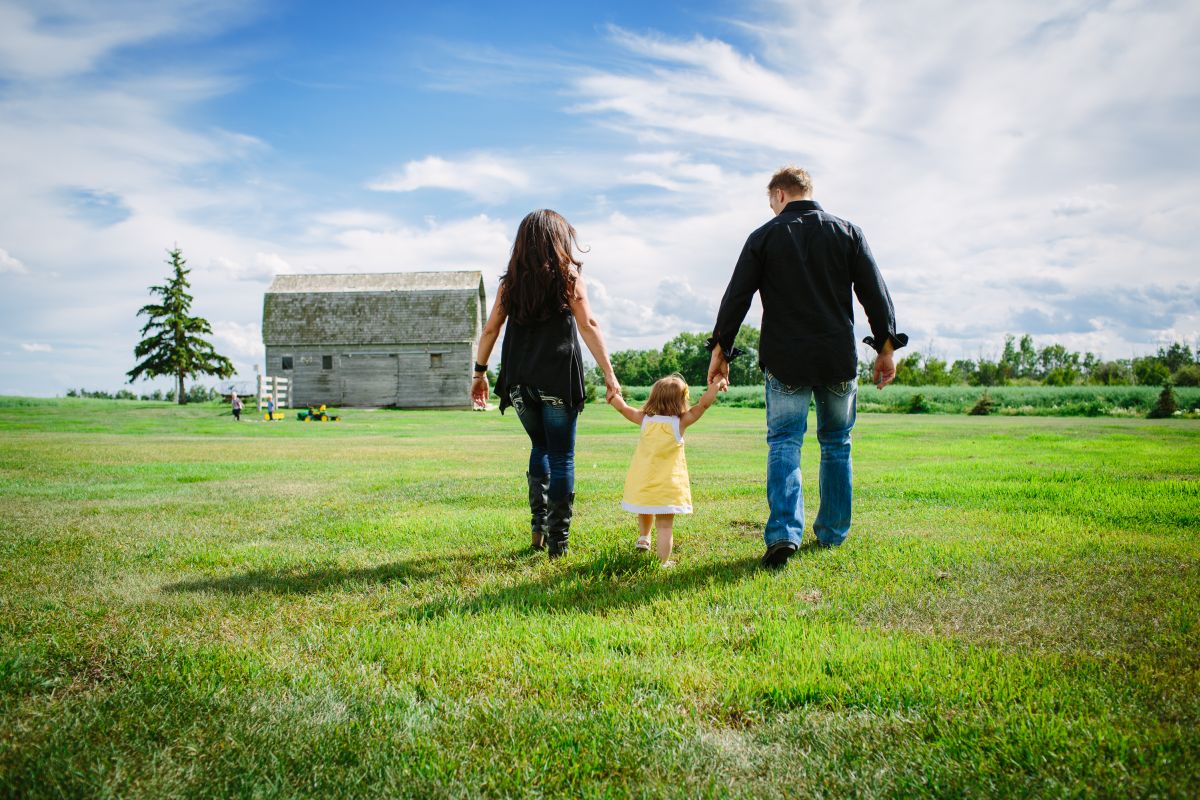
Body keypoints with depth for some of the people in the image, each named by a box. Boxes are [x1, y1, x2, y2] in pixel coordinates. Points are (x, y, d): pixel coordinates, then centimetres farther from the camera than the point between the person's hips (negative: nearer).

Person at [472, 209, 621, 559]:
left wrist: (479, 373, 15)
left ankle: (538, 524, 15)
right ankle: (557, 540, 5)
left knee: (540, 447, 23)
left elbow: (490, 328, 7)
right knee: (561, 457, 5)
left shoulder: (511, 281, 9)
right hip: (559, 380, -3)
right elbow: (588, 325, -7)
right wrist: (609, 374, -7)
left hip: (520, 382, 3)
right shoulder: (569, 275, 0)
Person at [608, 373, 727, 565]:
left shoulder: (645, 419, 0)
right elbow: (704, 404, -10)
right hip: (666, 486, -4)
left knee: (645, 511, 32)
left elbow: (622, 407, 9)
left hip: (641, 483, 4)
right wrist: (717, 384, 0)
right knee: (665, 527, -1)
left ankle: (643, 537, 50)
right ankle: (663, 562, -3)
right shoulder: (679, 423, -9)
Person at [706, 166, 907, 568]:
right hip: (839, 360, 2)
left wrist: (720, 349, 6)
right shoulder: (846, 232, 6)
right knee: (836, 444, 14)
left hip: (785, 361, -2)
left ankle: (784, 531, -17)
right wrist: (886, 347, 7)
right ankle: (832, 533, 21)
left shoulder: (764, 237, 2)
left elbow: (736, 297, 0)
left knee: (783, 443, 1)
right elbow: (875, 293, 3)